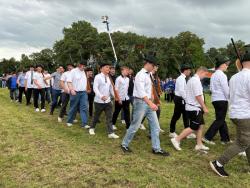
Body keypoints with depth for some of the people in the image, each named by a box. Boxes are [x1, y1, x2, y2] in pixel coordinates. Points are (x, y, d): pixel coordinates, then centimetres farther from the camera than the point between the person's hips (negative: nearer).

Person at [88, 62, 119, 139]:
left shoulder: (108, 78, 11)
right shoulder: (98, 77, -10)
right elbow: (95, 88, -19)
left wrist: (114, 96, 10)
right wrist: (101, 96, -31)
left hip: (108, 101, 6)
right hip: (99, 101, -5)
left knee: (109, 117, 1)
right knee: (96, 116, 11)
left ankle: (111, 133, 3)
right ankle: (92, 128, 34)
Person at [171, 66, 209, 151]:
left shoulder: (192, 79, 14)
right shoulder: (196, 80, -17)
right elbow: (198, 96, -22)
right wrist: (204, 107, -15)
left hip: (193, 107, 10)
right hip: (194, 108, -10)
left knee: (200, 125, 14)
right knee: (193, 128, -4)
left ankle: (199, 145, 22)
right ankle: (176, 139, 2)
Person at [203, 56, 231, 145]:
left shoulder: (213, 75, 12)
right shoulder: (222, 75, -13)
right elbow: (226, 89, -13)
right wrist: (229, 98, -1)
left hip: (215, 99, 9)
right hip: (222, 99, -9)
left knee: (220, 119, 13)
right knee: (220, 120, -1)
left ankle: (225, 139, 22)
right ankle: (207, 137, -2)